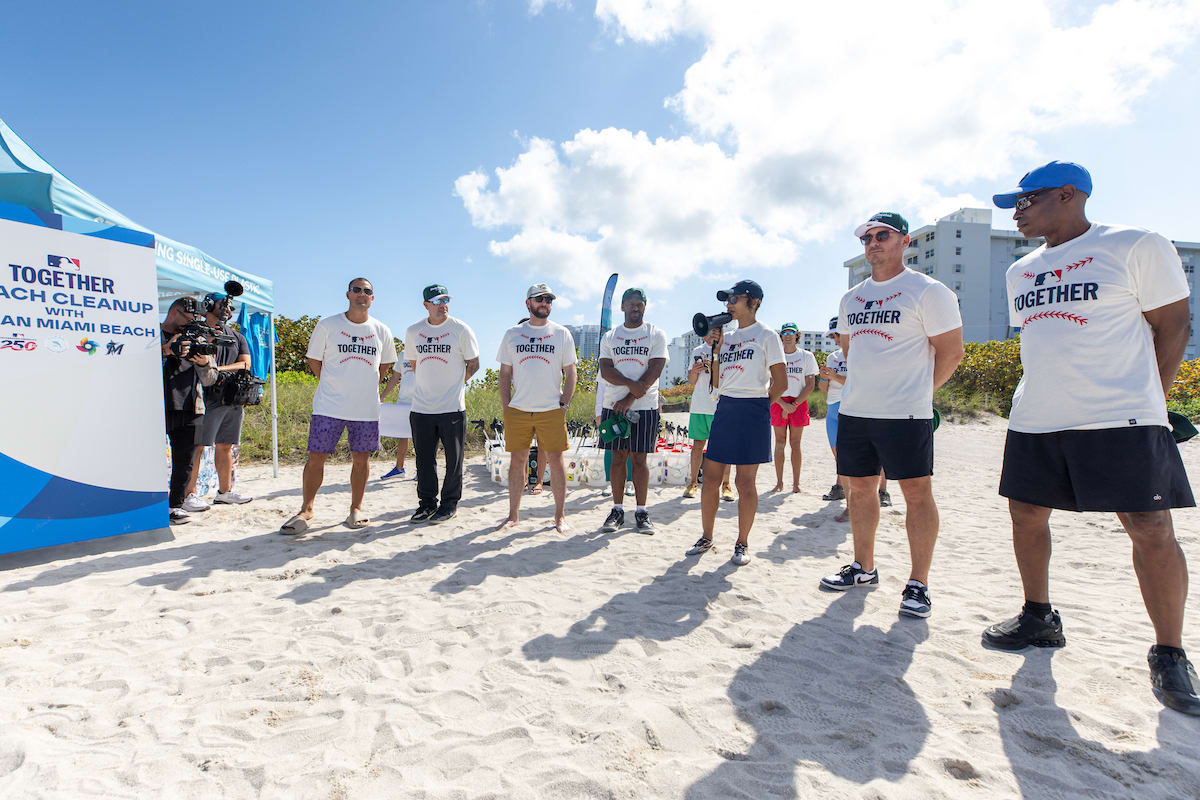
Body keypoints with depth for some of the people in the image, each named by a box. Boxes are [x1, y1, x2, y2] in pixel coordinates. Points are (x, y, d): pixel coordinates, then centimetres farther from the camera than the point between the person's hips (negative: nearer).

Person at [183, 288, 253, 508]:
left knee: (225, 446, 11)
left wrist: (221, 368, -11)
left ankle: (224, 491, 19)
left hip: (232, 399, 5)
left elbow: (245, 363, 6)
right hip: (208, 397, -5)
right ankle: (189, 493, 1)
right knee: (197, 446, -5)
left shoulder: (236, 337, 18)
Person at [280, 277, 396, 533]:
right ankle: (306, 510, 14)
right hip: (329, 406, -1)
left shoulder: (382, 331, 6)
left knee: (361, 458, 6)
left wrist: (366, 387, 11)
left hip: (366, 408, 2)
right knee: (316, 457, -1)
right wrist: (335, 386, 7)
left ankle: (356, 508, 21)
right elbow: (313, 360, 8)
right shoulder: (327, 326, 0)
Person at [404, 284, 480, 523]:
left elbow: (473, 363, 4)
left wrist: (455, 384, 1)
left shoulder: (461, 329, -2)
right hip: (421, 407, 3)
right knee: (424, 458, 9)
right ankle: (427, 503, 22)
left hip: (452, 407, -3)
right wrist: (429, 384, 12)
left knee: (453, 458, 4)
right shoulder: (413, 331, 8)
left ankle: (450, 503, 17)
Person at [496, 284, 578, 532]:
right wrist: (506, 408, 3)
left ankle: (560, 515, 13)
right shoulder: (512, 334, 10)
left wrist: (564, 404, -2)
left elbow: (570, 373, 7)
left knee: (555, 460, 1)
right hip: (517, 410, 1)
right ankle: (513, 515, 18)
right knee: (517, 461, 6)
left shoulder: (562, 334, 7)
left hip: (552, 410, -1)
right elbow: (505, 374, 11)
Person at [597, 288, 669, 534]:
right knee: (618, 458, 6)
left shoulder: (656, 335, 4)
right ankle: (617, 510, 14)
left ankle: (641, 513, 9)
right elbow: (605, 370, -1)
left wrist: (629, 399, -14)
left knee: (639, 459, 1)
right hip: (613, 406, 2)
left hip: (644, 407, -2)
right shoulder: (609, 337, 12)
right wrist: (631, 384, -19)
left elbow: (654, 372, -7)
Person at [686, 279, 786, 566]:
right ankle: (706, 538, 19)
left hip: (752, 412, -6)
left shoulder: (766, 336, -2)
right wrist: (715, 350, 7)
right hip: (724, 409, 6)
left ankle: (742, 544, 13)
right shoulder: (727, 337, 16)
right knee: (710, 476, 5)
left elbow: (780, 383, -4)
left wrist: (758, 405, 1)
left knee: (745, 481, 0)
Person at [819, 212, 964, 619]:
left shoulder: (927, 291, -4)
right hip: (853, 411, 7)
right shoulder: (851, 298, 14)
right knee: (860, 488, 11)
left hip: (905, 415, -6)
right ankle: (864, 567, 26)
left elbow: (951, 352, -4)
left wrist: (917, 390, 1)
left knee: (916, 491, -1)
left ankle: (918, 584, 9)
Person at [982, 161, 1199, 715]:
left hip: (1121, 420, -6)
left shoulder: (1138, 247, -3)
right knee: (1026, 515, 9)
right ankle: (1039, 618, 28)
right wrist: (1046, 395, 14)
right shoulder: (1021, 271, 14)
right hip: (1035, 420, 6)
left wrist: (1145, 400, -5)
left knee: (1151, 530, -5)